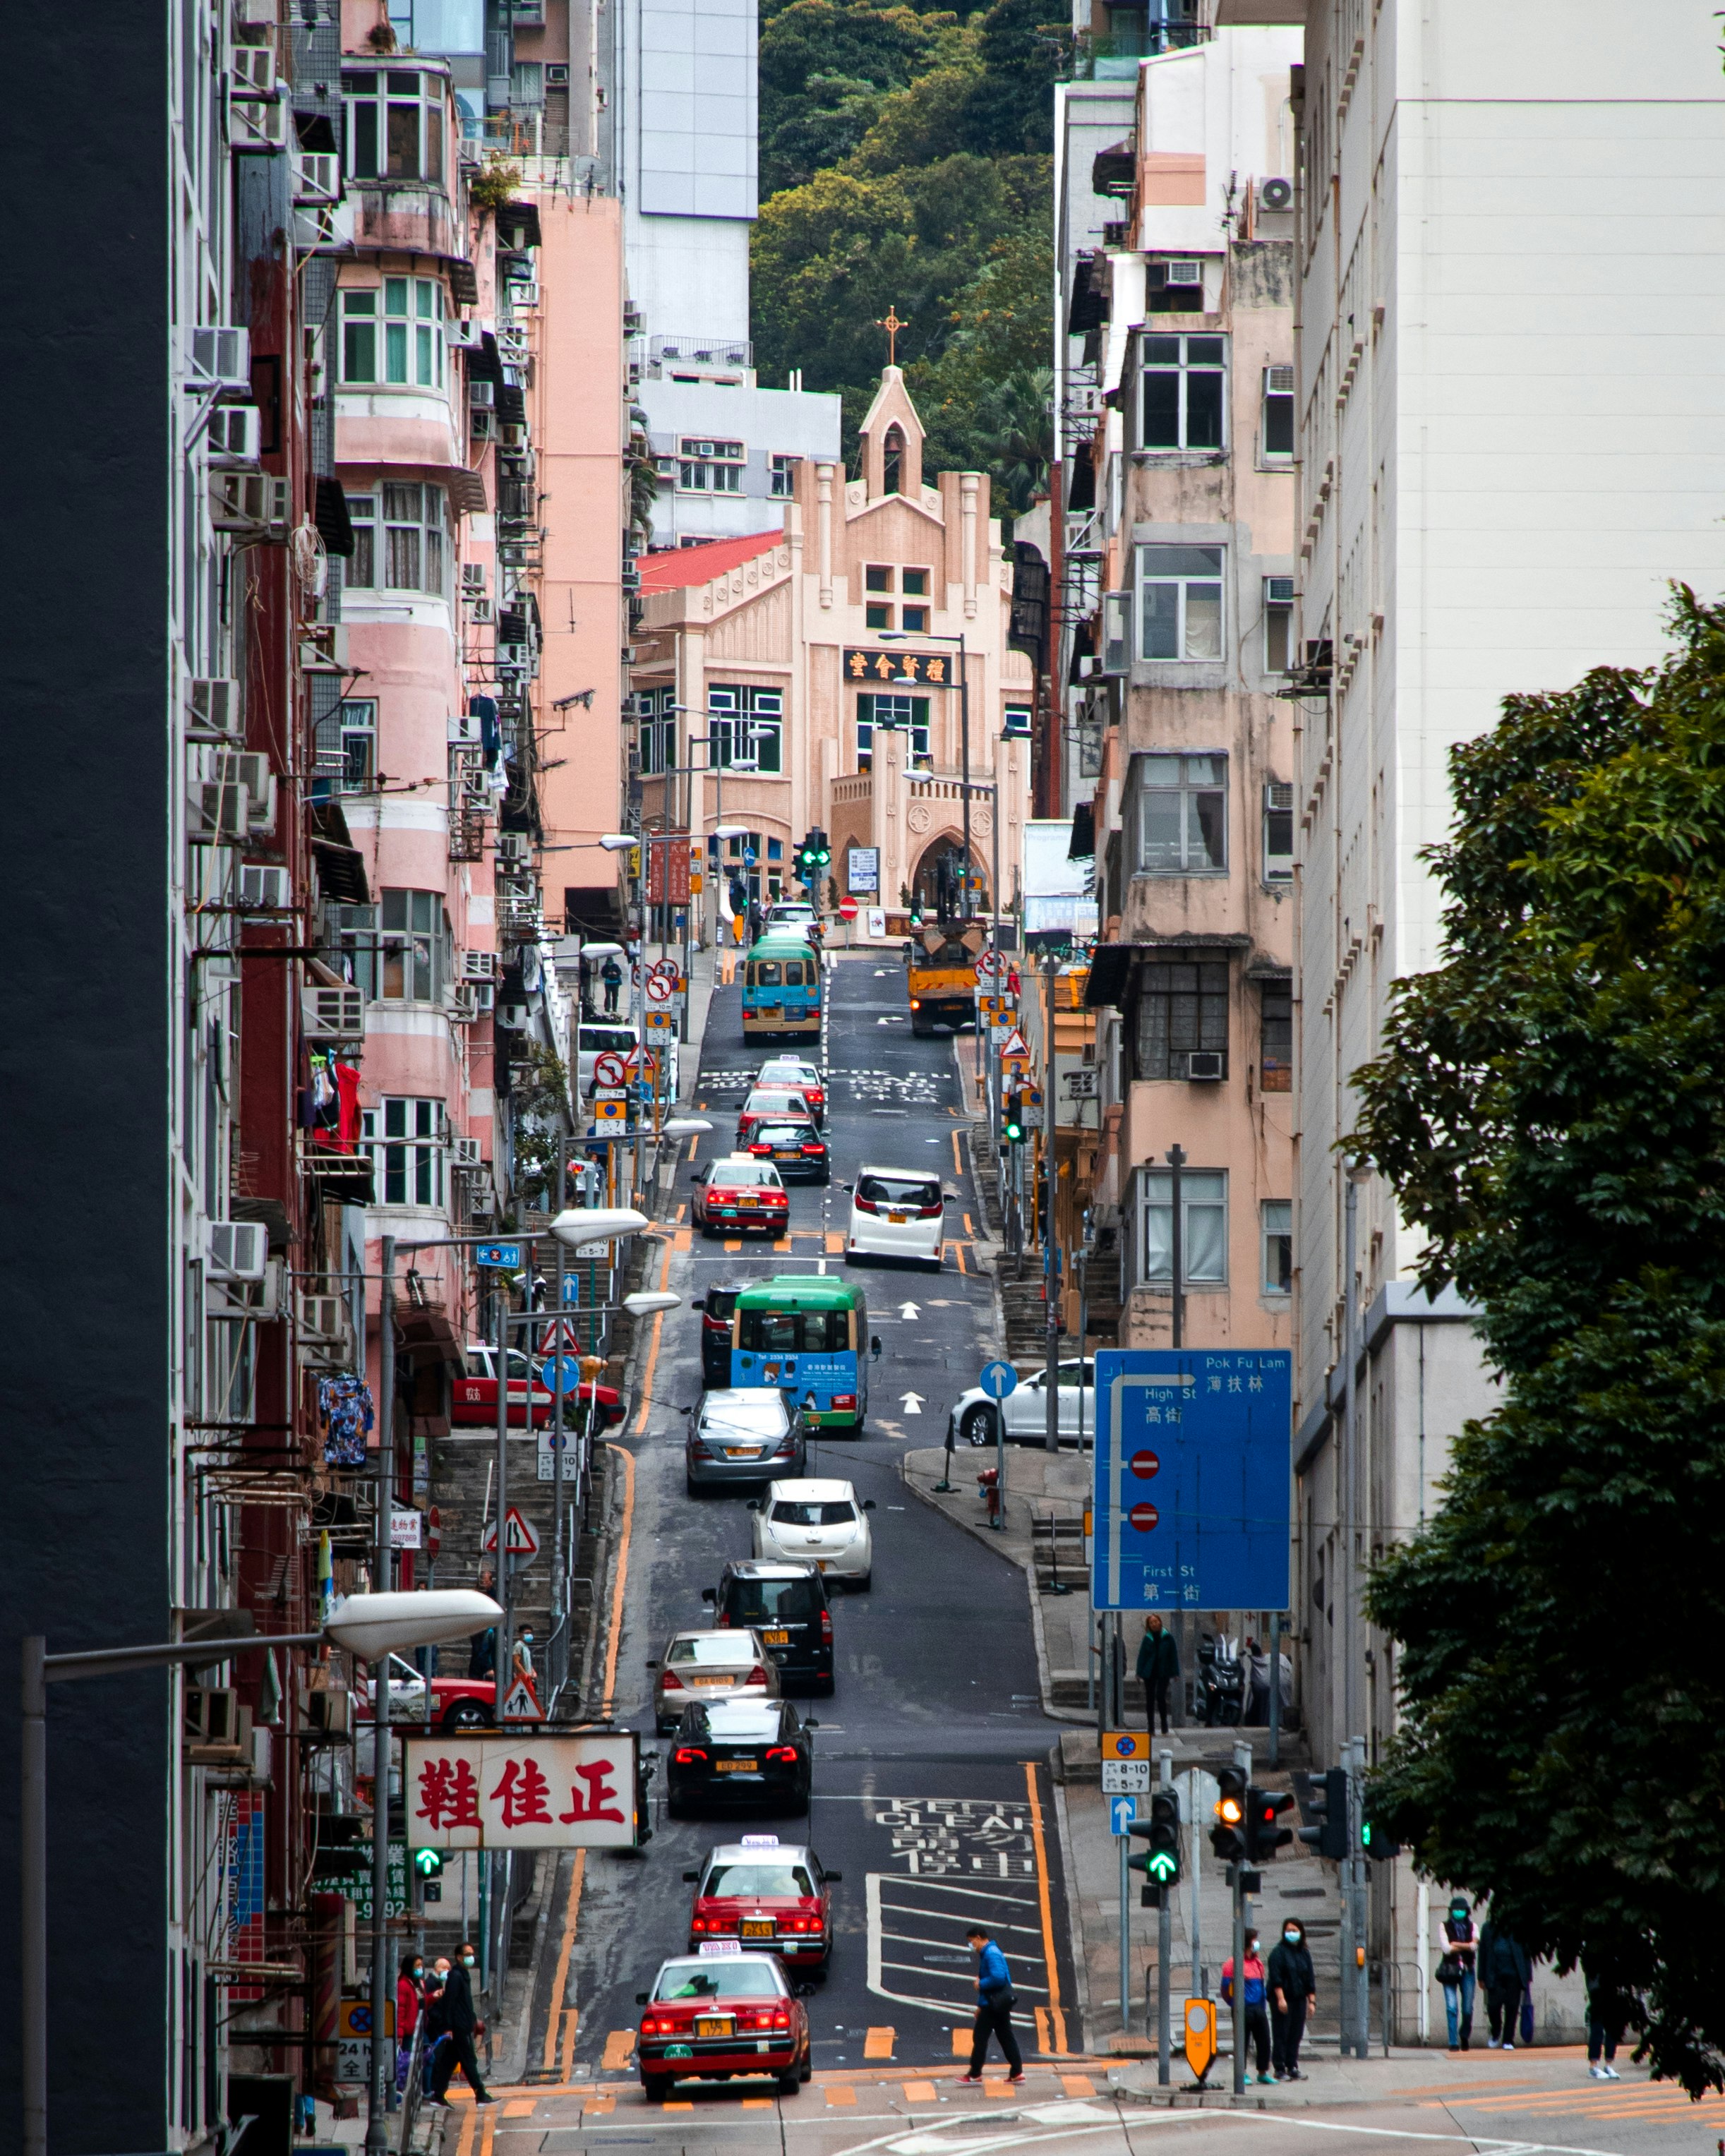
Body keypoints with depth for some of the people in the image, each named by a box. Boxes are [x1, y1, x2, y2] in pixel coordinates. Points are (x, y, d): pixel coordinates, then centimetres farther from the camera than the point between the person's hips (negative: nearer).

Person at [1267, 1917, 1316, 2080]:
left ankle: (1292, 2067, 10)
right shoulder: (1279, 1952, -4)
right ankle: (1280, 2069, -2)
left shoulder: (1304, 1953, 12)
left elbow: (1310, 1979, 14)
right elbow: (1275, 1977, -10)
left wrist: (1312, 2001, 8)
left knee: (1296, 2035, 5)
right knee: (1281, 2034, -4)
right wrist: (1280, 1999, -18)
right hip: (1282, 1999, -5)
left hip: (1299, 1999, 5)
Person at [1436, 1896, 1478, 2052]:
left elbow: (1475, 1947, -4)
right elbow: (1446, 1948, -6)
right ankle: (1453, 2043, -7)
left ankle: (1465, 2036, 26)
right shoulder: (1445, 1927, 5)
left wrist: (1457, 1945, -9)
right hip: (1450, 1969, -1)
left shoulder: (1471, 1927, 9)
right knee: (1452, 2008, -9)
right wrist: (1467, 1945, -3)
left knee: (1468, 2009, 1)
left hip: (1467, 1970, 1)